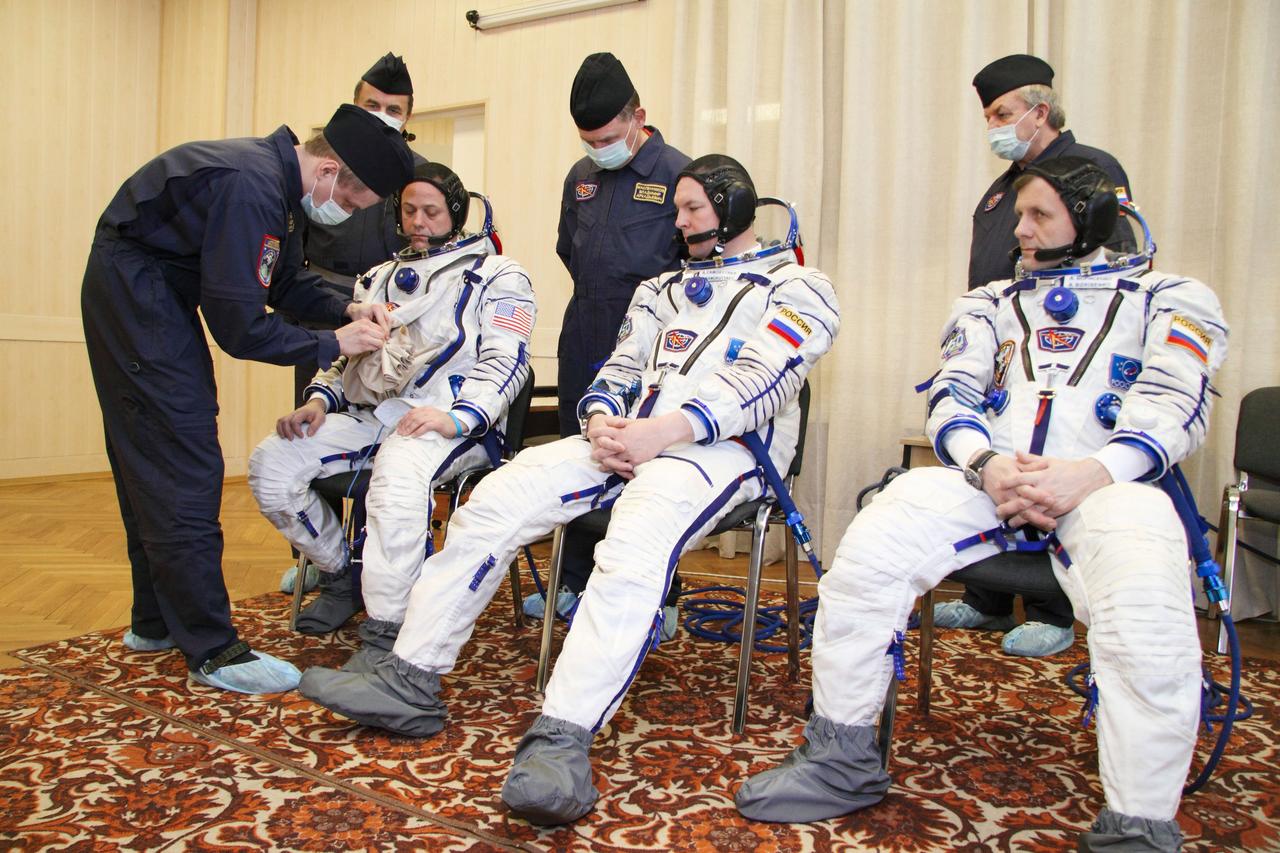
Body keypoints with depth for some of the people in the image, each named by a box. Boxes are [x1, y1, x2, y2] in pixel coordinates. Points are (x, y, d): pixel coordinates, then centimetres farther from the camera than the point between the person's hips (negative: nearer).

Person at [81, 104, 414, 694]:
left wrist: (348, 311, -4)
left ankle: (156, 621, 27)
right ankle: (212, 650, -3)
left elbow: (285, 282, 11)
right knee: (183, 467, -10)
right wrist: (333, 345, -18)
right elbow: (239, 328, -27)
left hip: (155, 292, 10)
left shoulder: (280, 181, 3)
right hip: (134, 287, -10)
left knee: (153, 465, 14)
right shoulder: (251, 186, -28)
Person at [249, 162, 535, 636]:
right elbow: (345, 353, 28)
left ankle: (385, 633, -28)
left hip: (447, 421, -6)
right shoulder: (379, 278, 28)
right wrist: (319, 398, 6)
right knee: (270, 462, -13)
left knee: (397, 476, -39)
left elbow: (505, 360, -6)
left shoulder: (495, 276, 8)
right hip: (367, 415, 7)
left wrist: (457, 418, -22)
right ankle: (340, 577, 7)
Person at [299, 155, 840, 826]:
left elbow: (762, 379, -8)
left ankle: (562, 738, -43)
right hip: (627, 437, 6)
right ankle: (410, 681, -9)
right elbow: (621, 368, 20)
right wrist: (601, 418, -6)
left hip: (721, 443, -6)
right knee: (497, 497, -14)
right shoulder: (662, 288, 30)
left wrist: (666, 429, -22)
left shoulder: (795, 286, 10)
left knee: (637, 537, -39)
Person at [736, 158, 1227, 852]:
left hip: (1109, 483, -2)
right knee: (867, 551, -25)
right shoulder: (988, 304, 27)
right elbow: (953, 398, 12)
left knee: (1147, 616, -36)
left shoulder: (1168, 298, 19)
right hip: (988, 476, 2)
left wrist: (1088, 474, -18)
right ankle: (842, 760, -10)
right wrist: (987, 465, -12)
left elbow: (1175, 407, 2)